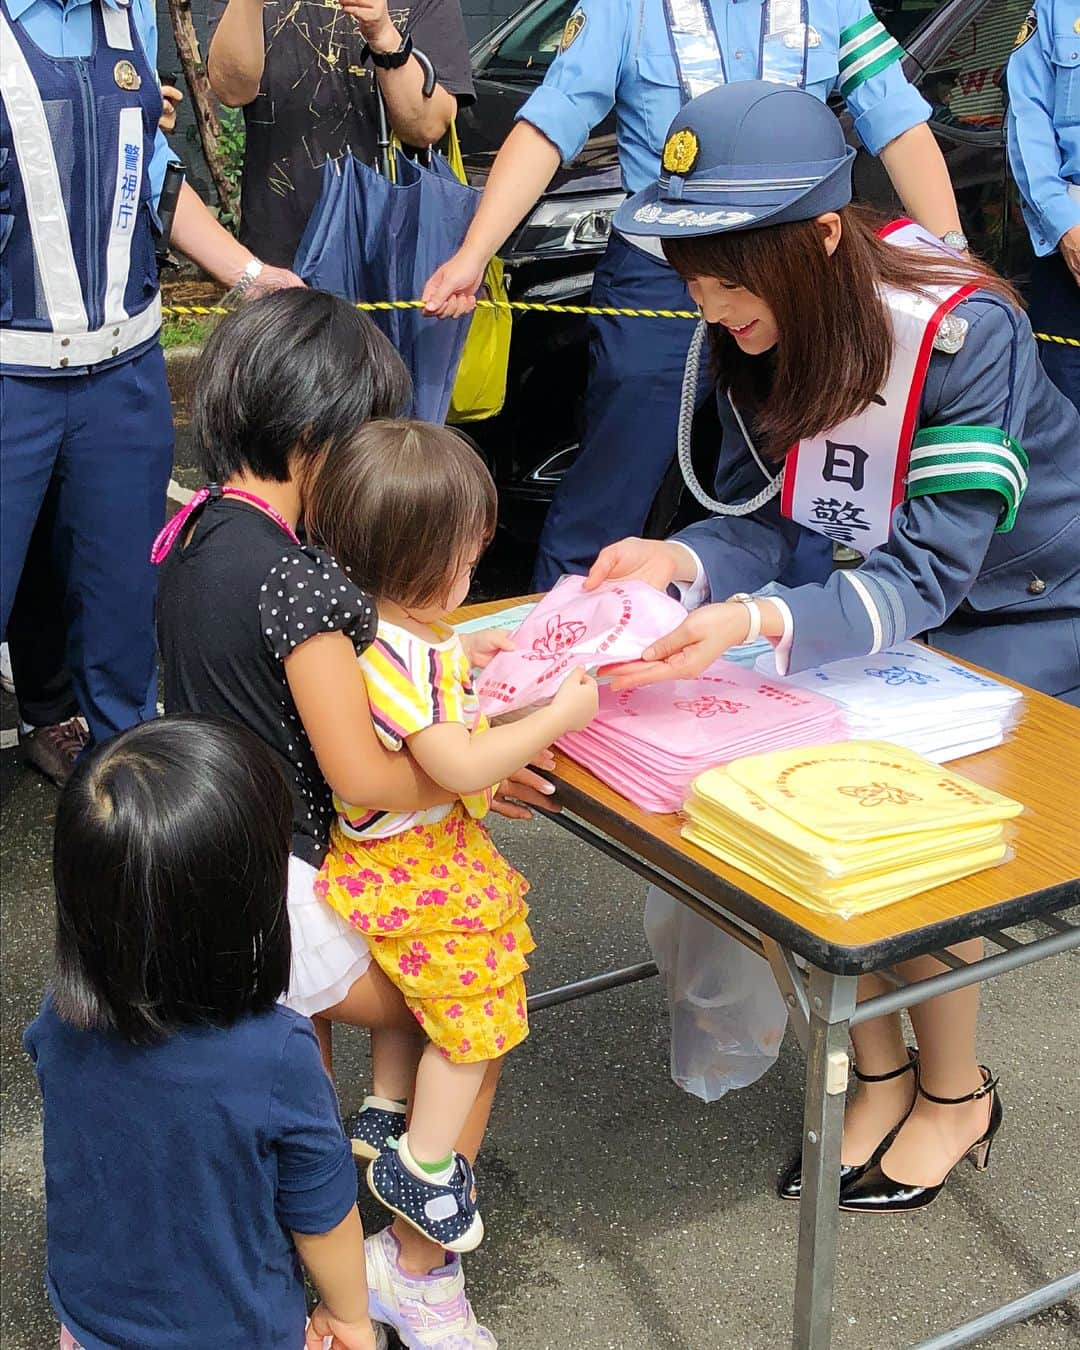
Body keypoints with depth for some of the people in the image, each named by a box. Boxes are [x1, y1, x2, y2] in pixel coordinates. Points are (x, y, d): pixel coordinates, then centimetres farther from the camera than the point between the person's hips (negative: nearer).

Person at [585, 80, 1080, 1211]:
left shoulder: (962, 333, -33)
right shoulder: (757, 335, -14)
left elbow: (929, 574, -36)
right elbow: (760, 517, -9)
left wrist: (759, 626, -52)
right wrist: (680, 561, -31)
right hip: (897, 588, 6)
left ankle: (956, 1094, 10)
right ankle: (878, 1075, 9)